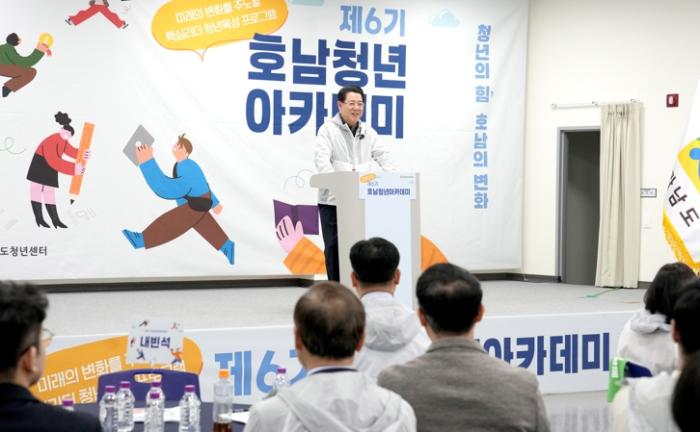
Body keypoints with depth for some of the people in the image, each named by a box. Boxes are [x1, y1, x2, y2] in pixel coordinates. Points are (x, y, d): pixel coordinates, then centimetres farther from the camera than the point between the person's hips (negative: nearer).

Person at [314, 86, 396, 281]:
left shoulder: (368, 132, 14)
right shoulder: (328, 129, -2)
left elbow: (382, 156, 11)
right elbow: (321, 159, -15)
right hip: (333, 200, -4)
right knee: (334, 247, 0)